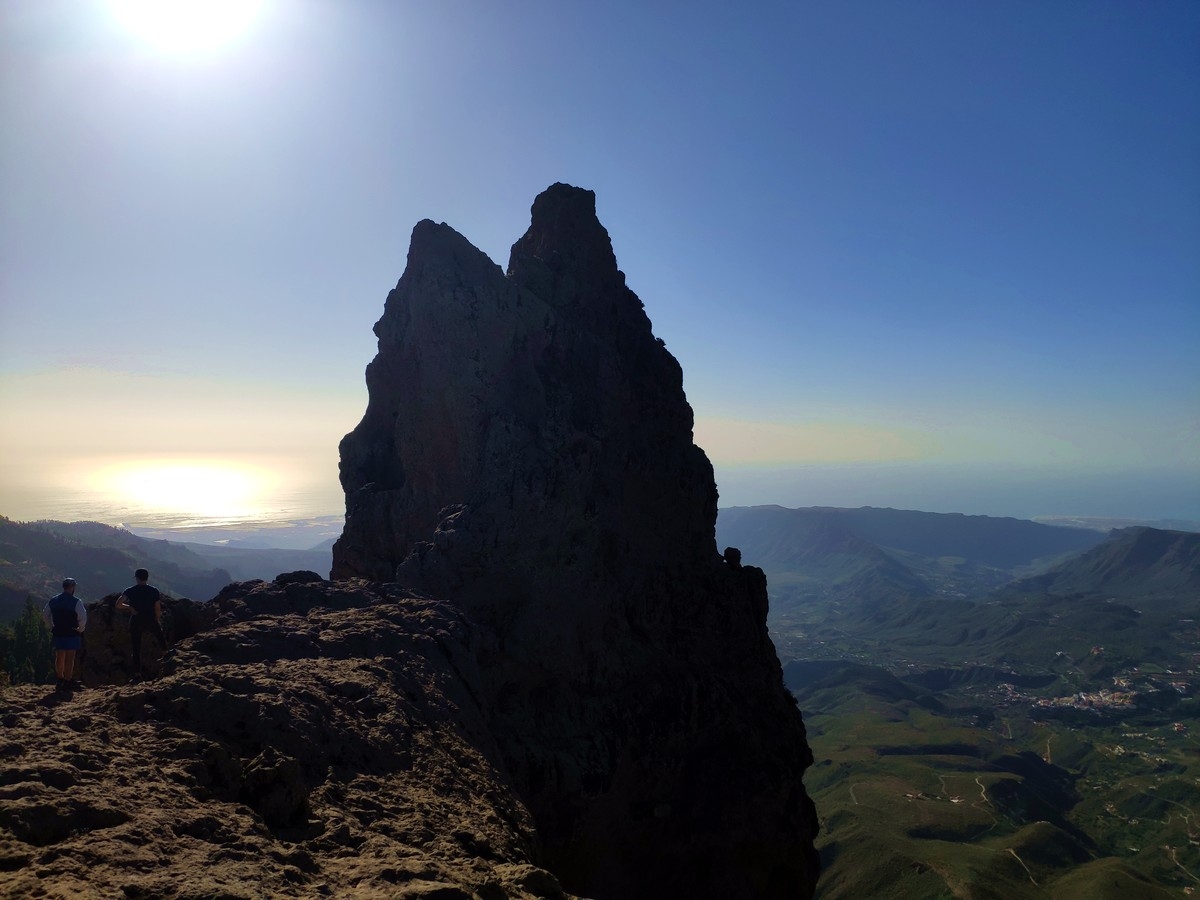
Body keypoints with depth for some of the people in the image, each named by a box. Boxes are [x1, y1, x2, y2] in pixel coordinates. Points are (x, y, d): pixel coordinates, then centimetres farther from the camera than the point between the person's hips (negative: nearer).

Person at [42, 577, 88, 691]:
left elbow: (45, 614, 16)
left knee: (59, 657, 16)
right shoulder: (76, 601, -13)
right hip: (71, 634, -6)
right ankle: (68, 682, 4)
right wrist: (80, 629, -4)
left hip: (58, 633, 6)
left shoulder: (54, 601, 7)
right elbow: (83, 617, -20)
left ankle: (60, 680, 27)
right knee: (70, 658, 0)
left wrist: (52, 626, 19)